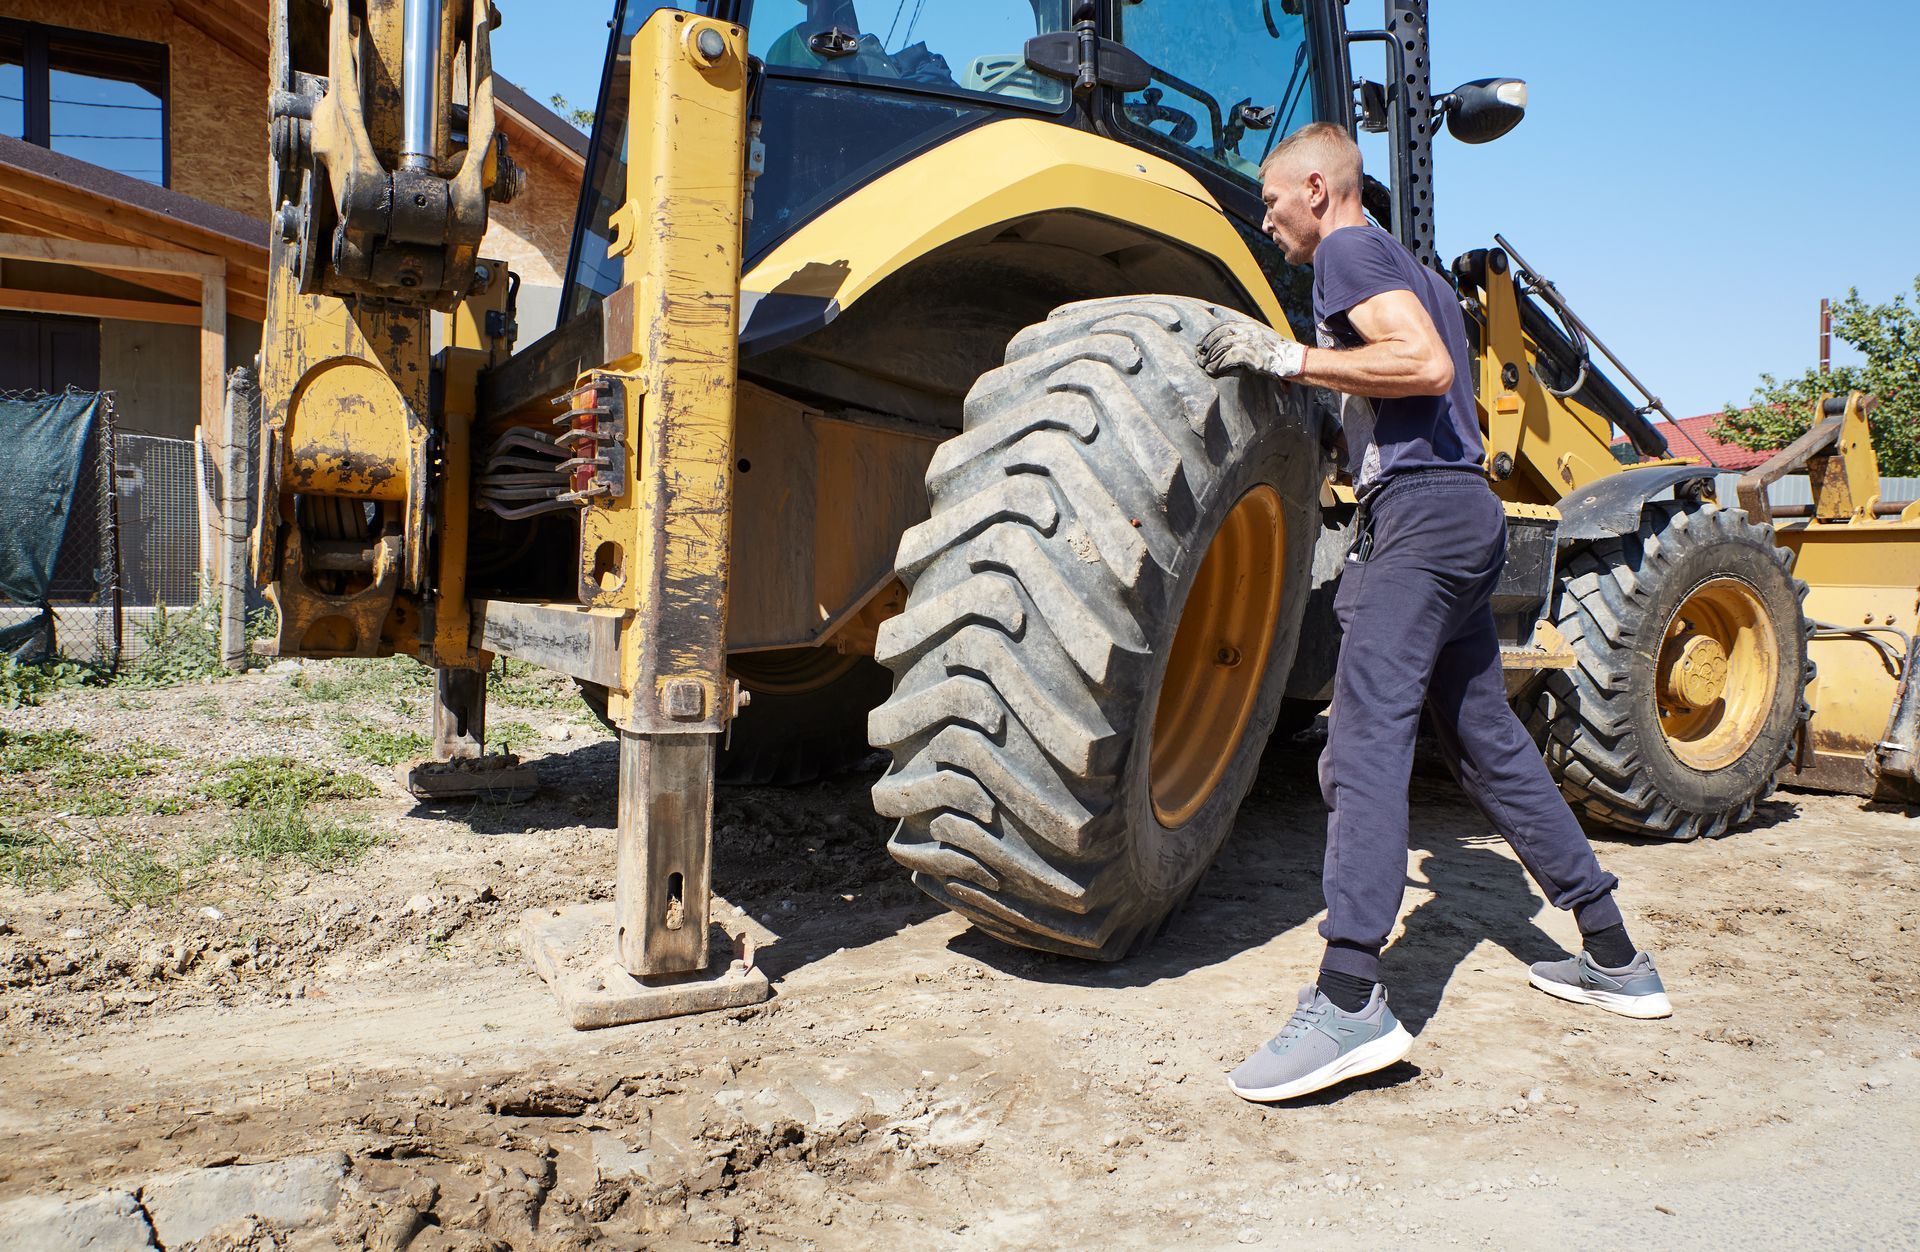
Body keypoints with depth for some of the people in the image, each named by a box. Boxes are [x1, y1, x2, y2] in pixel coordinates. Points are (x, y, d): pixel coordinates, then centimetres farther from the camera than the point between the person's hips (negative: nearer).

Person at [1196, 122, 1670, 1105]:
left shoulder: (1349, 249, -1)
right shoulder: (1409, 271, 28)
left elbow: (1427, 363, -16)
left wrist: (1290, 359, -15)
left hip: (1420, 509, -10)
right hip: (1464, 512, 10)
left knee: (1364, 737, -19)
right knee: (1483, 737, 14)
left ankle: (1348, 1003, -27)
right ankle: (1613, 958, 21)